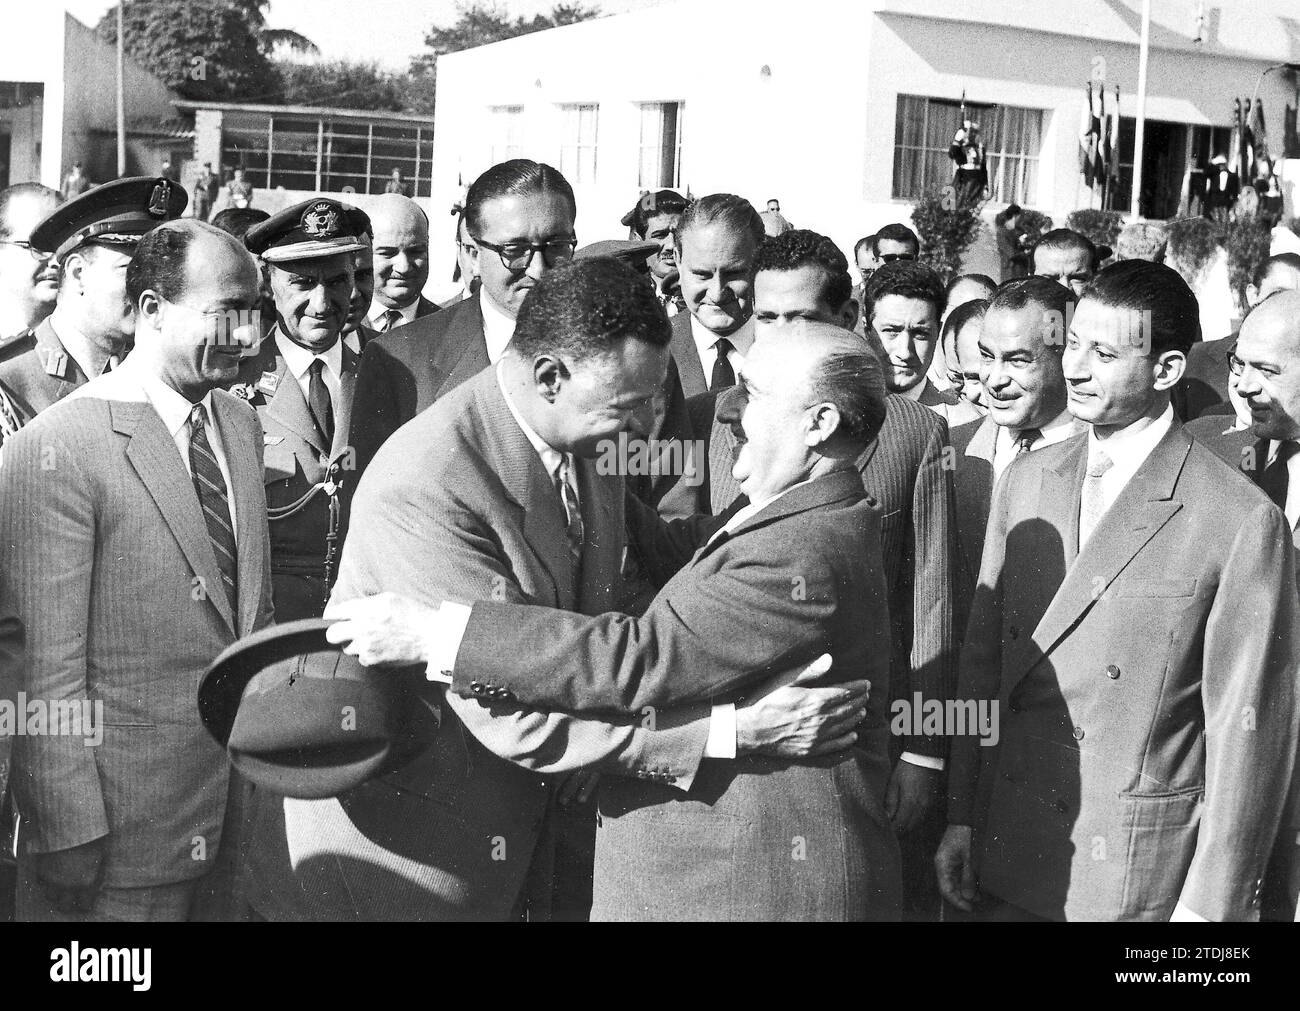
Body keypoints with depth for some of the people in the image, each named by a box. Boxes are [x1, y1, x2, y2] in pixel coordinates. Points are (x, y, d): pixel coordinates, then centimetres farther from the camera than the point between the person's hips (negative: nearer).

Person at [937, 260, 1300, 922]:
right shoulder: (1026, 481, 3)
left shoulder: (1241, 521, -15)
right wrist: (962, 820, 6)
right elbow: (983, 659, 7)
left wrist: (1210, 904, -9)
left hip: (1140, 878, -4)